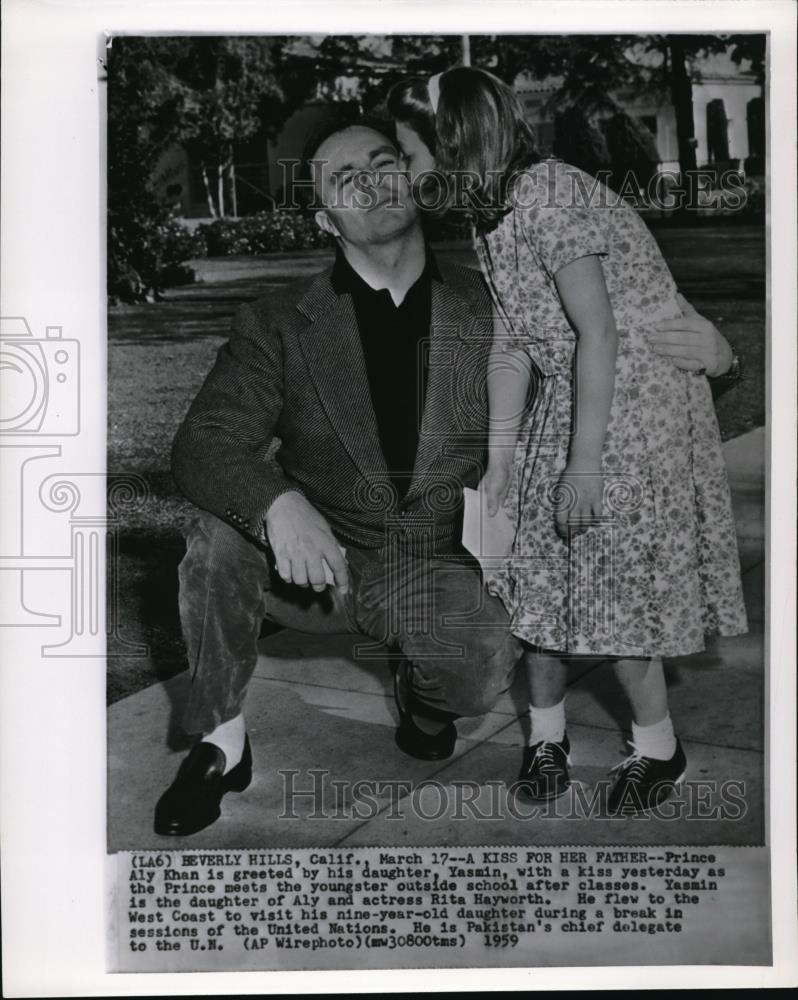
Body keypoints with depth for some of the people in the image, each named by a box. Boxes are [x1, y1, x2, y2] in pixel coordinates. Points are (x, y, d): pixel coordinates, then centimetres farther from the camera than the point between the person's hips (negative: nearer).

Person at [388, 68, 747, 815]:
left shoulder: (547, 194, -21)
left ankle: (659, 747, 20)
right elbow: (512, 347, 6)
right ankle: (546, 731, 26)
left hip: (639, 397, -8)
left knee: (609, 579, -3)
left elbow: (598, 333, -23)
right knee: (539, 570, 8)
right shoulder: (490, 210, 6)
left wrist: (583, 463, -22)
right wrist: (499, 463, 5)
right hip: (569, 397, 8)